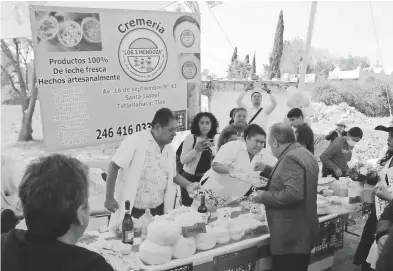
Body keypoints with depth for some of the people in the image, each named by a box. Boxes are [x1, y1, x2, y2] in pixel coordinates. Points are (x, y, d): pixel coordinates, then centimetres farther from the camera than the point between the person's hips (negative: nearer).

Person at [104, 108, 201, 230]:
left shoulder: (169, 150, 5)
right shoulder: (135, 141, -16)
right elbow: (113, 167, -15)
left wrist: (188, 185, 4)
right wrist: (109, 198, -15)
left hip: (158, 210, 6)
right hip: (133, 209, -6)